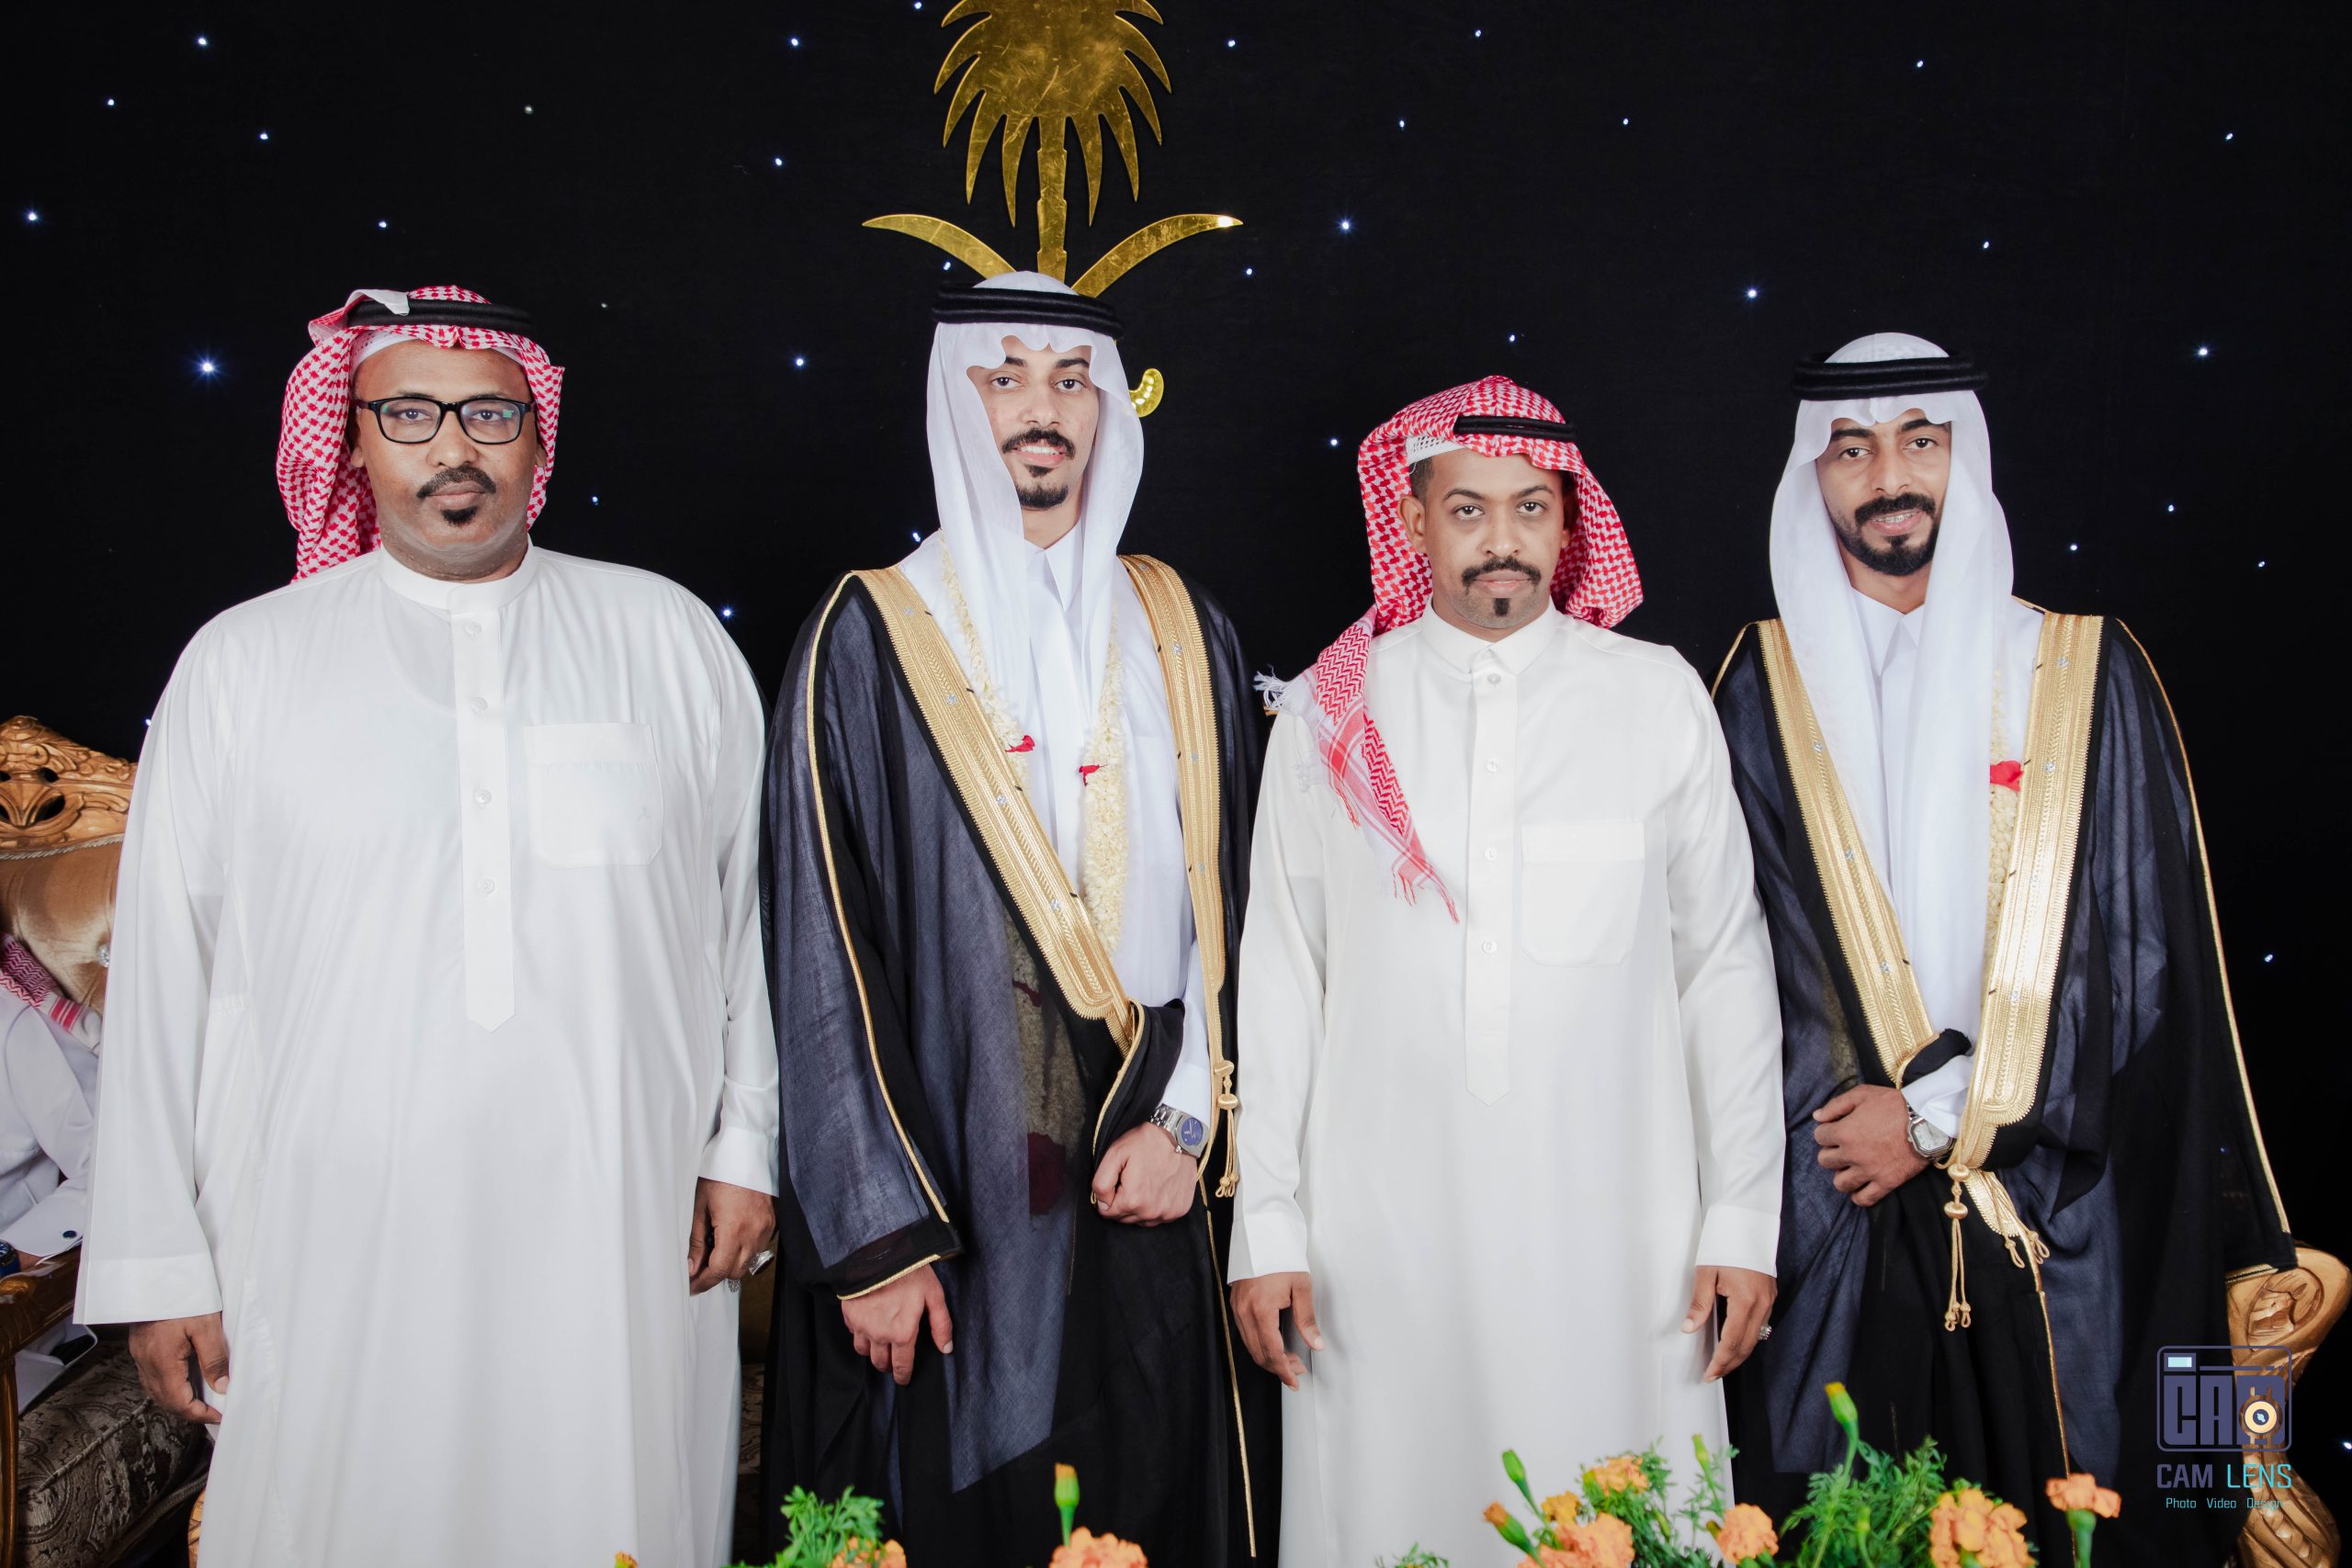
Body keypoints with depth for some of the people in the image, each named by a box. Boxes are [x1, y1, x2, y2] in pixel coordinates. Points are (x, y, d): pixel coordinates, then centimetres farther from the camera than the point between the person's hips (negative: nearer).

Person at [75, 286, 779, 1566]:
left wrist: (746, 1144, 3)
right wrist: (159, 1264, 3)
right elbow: (165, 969, 4)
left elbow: (749, 903, 7)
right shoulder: (240, 666, 5)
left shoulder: (669, 639, 6)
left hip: (622, 1238, 1)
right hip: (333, 1253, 0)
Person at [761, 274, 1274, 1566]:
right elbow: (824, 950, -7)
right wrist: (877, 1237, -10)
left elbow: (1231, 894, 8)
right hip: (942, 1193, -3)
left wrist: (1189, 1119, -3)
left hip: (1141, 1187, 3)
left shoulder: (1181, 632, 7)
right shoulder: (870, 640, -4)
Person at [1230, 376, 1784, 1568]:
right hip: (1382, 1234, 0)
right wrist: (1265, 1229, 3)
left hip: (1615, 1235, 0)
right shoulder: (1327, 715, 3)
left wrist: (1743, 1220, 2)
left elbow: (1725, 968, 5)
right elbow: (1277, 981, 5)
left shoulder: (1659, 699, 4)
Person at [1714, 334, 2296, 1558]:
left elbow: (2138, 949, -2)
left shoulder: (2087, 675, 3)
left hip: (2053, 1217, 0)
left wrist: (1942, 1112, -9)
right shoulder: (1768, 685, 4)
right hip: (1836, 1200, 0)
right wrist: (1920, 1107, -8)